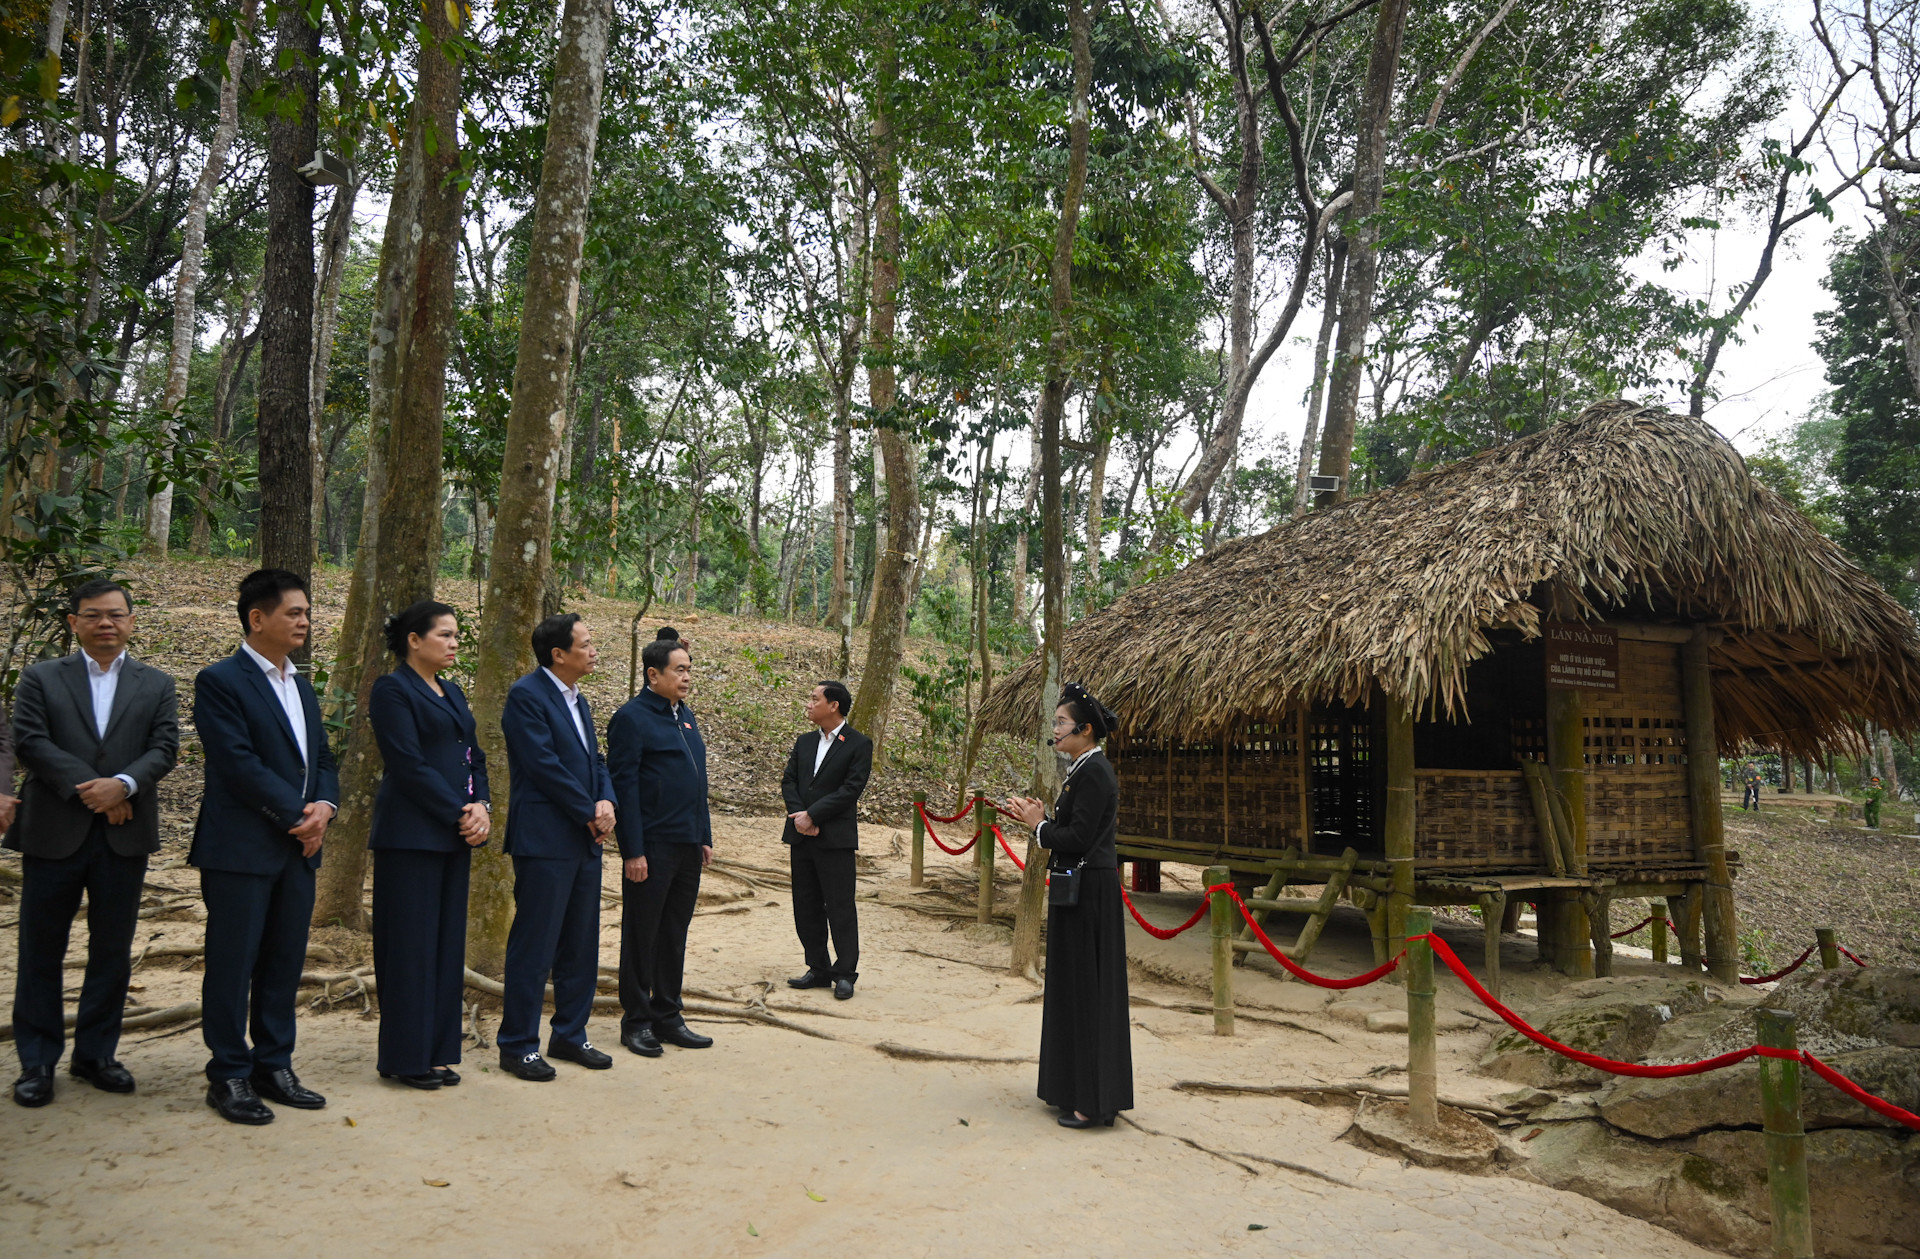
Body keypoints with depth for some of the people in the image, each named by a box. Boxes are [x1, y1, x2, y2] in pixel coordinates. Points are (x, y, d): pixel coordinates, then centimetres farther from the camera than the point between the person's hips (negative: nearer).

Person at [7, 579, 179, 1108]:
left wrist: (123, 784, -19)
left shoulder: (156, 686, 9)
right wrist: (88, 790, -16)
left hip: (124, 836, 1)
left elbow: (164, 748, -1)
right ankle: (37, 1061, 17)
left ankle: (95, 1054, 21)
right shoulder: (41, 678, 5)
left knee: (112, 953, 8)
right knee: (41, 951, 6)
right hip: (54, 832, -1)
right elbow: (29, 741, -6)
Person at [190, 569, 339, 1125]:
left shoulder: (301, 686, 16)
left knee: (284, 963, 12)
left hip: (297, 848, 7)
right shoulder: (220, 681, -8)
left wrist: (324, 805, -5)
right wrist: (299, 815, -14)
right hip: (241, 848, -7)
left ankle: (273, 1067, 22)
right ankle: (229, 1075, 15)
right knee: (233, 964, 3)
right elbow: (239, 764, -17)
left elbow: (322, 758, 15)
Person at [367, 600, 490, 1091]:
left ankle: (436, 1052, 19)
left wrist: (479, 806, -2)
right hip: (411, 835, -8)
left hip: (453, 834, 8)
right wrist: (461, 813, -14)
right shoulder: (393, 690, -8)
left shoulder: (451, 692, 16)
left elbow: (474, 756, 15)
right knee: (410, 944, -1)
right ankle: (406, 1058, 10)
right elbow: (409, 765, -16)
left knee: (447, 943, 10)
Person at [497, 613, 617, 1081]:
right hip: (545, 840, -9)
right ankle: (518, 1045, 9)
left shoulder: (577, 700, 16)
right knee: (534, 945, -2)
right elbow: (544, 763, -17)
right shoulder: (526, 695, -11)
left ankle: (569, 1035, 24)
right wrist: (590, 813, -11)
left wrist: (605, 801, -4)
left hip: (584, 840, 9)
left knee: (581, 945, 13)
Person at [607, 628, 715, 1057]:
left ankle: (667, 1016, 25)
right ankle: (636, 1021, 17)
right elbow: (624, 785, -14)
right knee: (642, 935, 5)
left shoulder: (685, 716, 14)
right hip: (651, 847, -7)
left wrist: (705, 837, 15)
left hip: (687, 845, 8)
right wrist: (633, 851, -17)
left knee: (675, 936, 14)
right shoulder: (631, 717, -10)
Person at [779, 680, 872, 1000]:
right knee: (806, 908, 10)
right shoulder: (804, 742, 14)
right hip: (801, 836, 6)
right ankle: (819, 970, 21)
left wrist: (812, 814, -15)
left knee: (840, 907, -3)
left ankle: (845, 974, 6)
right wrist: (799, 816, -8)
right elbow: (788, 781, 9)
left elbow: (851, 789, -13)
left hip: (835, 838, -6)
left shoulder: (859, 744, -5)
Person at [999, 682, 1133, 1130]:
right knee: (1076, 986, 16)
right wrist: (1039, 819, 5)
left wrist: (1039, 825, -10)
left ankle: (1093, 1101, 6)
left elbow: (1079, 838, -23)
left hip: (1086, 893, -10)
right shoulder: (1086, 768, 13)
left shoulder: (1093, 773, -19)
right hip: (1081, 887, 10)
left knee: (1086, 988, -3)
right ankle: (1078, 1088, 28)